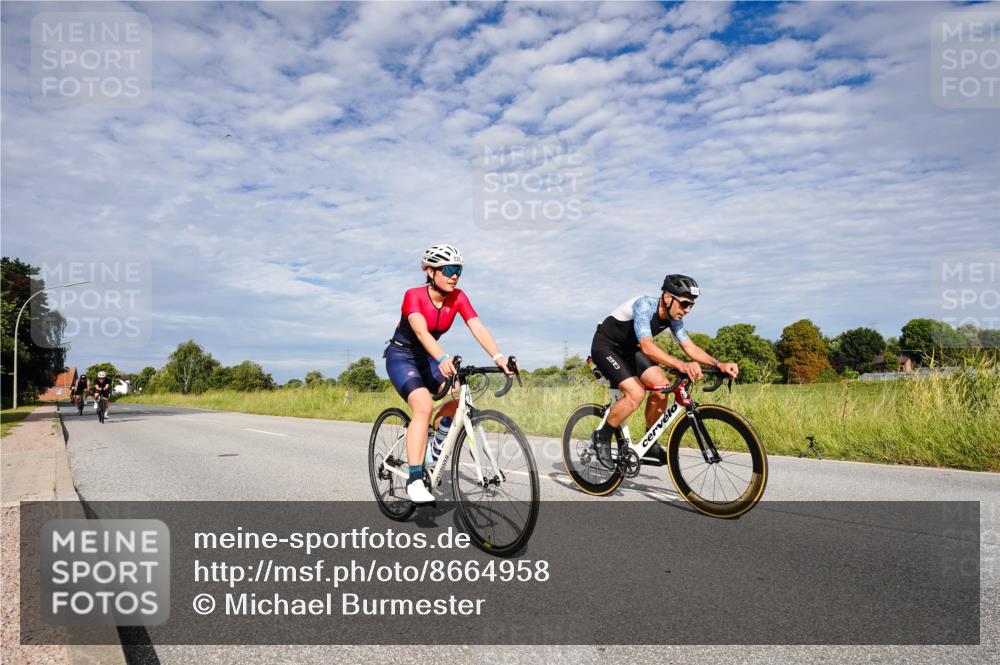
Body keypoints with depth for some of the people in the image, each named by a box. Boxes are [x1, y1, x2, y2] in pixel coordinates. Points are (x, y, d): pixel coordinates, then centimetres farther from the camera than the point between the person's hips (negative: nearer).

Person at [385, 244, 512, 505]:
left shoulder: (458, 297, -10)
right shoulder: (414, 295, -24)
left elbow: (478, 328, -24)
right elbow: (421, 331, -40)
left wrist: (498, 356, -41)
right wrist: (443, 359, -58)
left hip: (427, 358, 6)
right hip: (401, 356, -5)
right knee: (423, 406, -28)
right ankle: (415, 480, -25)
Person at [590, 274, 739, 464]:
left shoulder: (673, 316, -7)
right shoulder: (645, 306, -31)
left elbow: (690, 347, -7)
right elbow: (647, 346, -44)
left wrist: (719, 365, -23)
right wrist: (681, 365, -56)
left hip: (628, 349, 8)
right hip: (605, 346, -8)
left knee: (662, 386, -9)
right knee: (636, 393, -24)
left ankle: (650, 445, 6)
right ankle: (602, 438, -5)